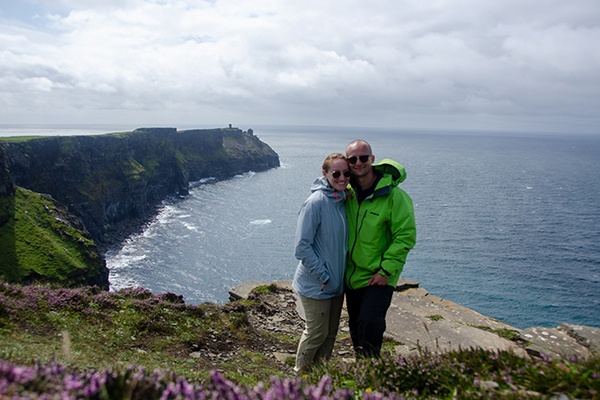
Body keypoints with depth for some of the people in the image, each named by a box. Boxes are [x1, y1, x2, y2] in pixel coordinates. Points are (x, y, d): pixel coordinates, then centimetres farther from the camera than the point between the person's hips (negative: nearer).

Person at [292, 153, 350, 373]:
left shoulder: (343, 200, 3)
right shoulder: (316, 202, -21)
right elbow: (302, 246, -22)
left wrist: (337, 277, 8)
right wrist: (324, 277, -19)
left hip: (337, 283, 7)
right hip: (315, 285, -7)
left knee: (331, 332, 19)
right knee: (317, 333, 8)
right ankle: (301, 374, 31)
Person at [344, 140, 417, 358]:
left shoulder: (394, 195, -16)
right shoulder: (347, 191, 0)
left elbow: (405, 236, -14)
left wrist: (386, 271, -17)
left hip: (378, 277, -6)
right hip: (351, 275, 6)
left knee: (369, 325, -15)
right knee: (355, 327, 17)